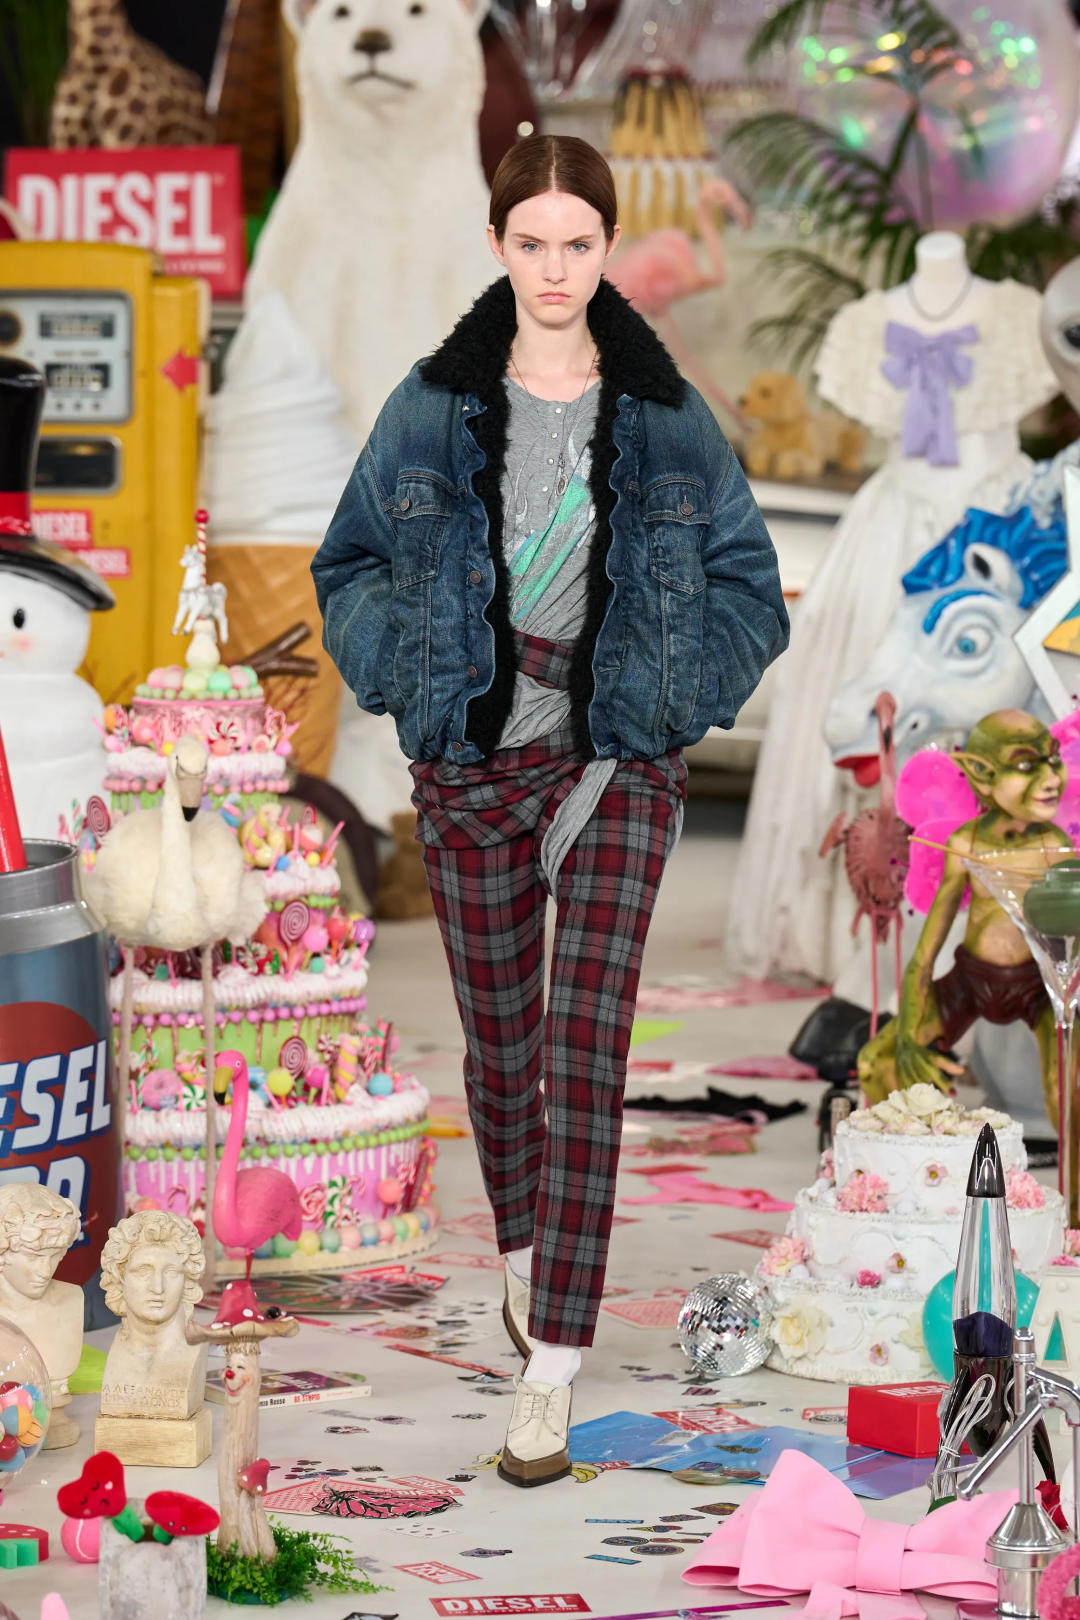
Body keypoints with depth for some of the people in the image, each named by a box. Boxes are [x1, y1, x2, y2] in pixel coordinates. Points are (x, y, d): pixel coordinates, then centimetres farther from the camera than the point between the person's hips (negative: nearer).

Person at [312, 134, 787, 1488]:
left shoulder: (667, 416, -1)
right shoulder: (432, 410, 0)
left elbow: (744, 579, 7)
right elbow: (351, 565, 10)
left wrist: (671, 692, -6)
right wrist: (411, 674, -6)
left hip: (618, 767, -1)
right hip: (471, 766, 2)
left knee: (586, 1048, -10)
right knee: (498, 1037, 13)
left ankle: (552, 1370, -12)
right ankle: (523, 1247, 42)